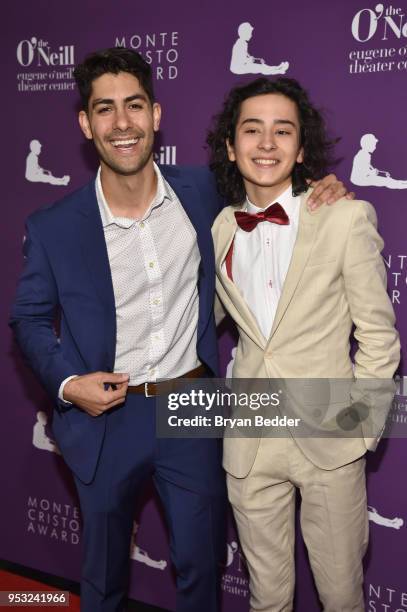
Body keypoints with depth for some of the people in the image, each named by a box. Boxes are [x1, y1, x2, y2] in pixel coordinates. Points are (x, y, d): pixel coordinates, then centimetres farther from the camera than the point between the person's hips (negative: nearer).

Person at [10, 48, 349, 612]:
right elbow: (29, 320, 2)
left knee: (200, 566, 19)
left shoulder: (202, 191, -6)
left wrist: (316, 187, -5)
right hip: (106, 418, -1)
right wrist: (67, 383, -14)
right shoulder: (52, 227, -10)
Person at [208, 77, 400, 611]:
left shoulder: (347, 218, -9)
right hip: (250, 445, 3)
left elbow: (378, 335, -5)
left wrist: (359, 424, -6)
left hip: (328, 441, -3)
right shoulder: (218, 230, 2)